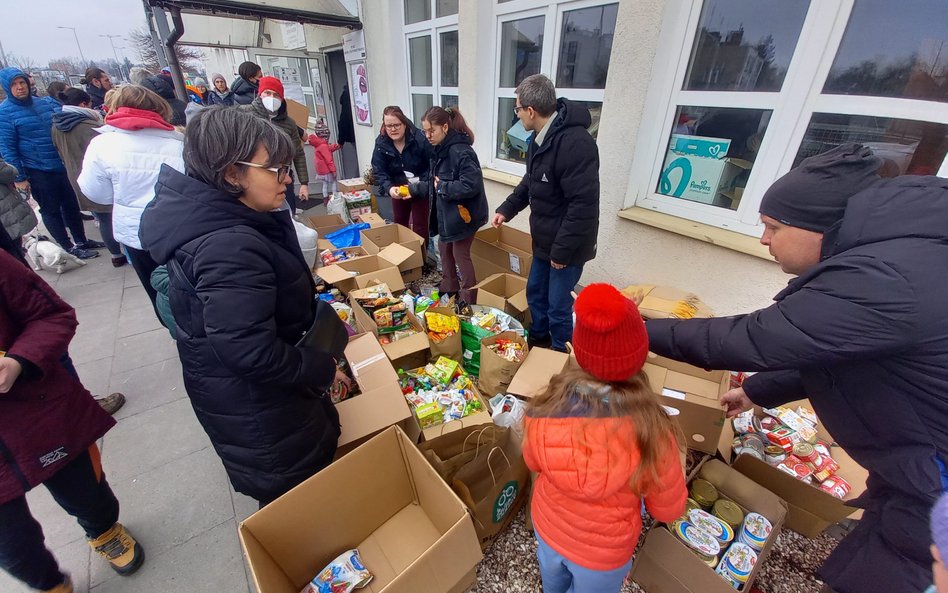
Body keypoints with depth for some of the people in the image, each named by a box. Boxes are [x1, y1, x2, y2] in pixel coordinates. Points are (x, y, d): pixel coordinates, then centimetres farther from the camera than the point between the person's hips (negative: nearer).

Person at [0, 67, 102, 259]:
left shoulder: (44, 102, 5)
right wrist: (19, 177, -13)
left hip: (61, 165, 5)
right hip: (37, 171, -5)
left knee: (71, 205, 14)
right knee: (51, 210, 6)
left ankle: (82, 241, 28)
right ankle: (70, 248, 14)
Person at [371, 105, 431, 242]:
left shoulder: (420, 139, -23)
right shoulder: (381, 143, -10)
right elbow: (379, 172, -11)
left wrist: (417, 188, -30)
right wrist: (389, 188, -32)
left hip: (421, 190, -4)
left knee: (420, 226, 1)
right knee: (399, 223, 19)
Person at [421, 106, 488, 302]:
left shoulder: (460, 151, -24)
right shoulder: (440, 149, 6)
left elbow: (472, 185, -32)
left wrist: (442, 187, -22)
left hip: (463, 212, -10)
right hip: (446, 210, 10)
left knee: (460, 254, 2)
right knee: (444, 248, 21)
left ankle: (468, 300, 20)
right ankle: (449, 288, 42)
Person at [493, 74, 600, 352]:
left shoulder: (575, 142, -26)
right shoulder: (539, 138, 7)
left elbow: (584, 203, -28)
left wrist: (563, 249, -24)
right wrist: (507, 209, 14)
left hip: (567, 245, -9)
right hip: (544, 239, 10)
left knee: (558, 307, 3)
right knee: (535, 293, 21)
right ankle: (538, 341, 44)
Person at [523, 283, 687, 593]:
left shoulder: (547, 405, -30)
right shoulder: (650, 430, -37)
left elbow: (533, 462, -8)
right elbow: (669, 510, -16)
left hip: (546, 527, 2)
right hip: (604, 552, -1)